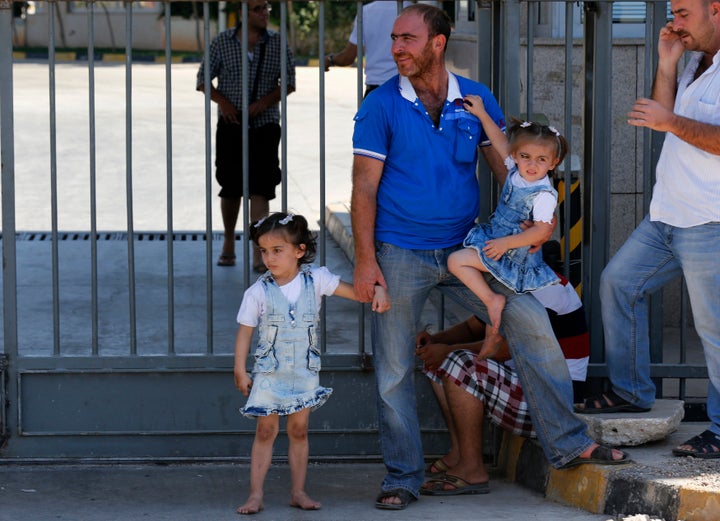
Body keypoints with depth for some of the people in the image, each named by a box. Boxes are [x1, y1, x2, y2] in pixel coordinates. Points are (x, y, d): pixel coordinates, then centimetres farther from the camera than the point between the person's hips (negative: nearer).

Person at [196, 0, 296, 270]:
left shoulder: (277, 42, 1)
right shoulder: (222, 42, 0)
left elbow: (290, 82, 2)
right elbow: (203, 79, 4)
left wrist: (265, 101, -14)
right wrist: (222, 101, -13)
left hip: (265, 125, -1)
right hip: (231, 125, 1)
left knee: (260, 187, -9)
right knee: (230, 187, 8)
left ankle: (258, 253, -10)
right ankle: (228, 243, 30)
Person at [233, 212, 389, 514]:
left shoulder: (315, 280, -5)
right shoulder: (258, 292, -7)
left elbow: (352, 290, -4)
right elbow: (245, 332, -3)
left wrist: (377, 291, -24)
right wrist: (240, 371, -5)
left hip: (305, 372, 1)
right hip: (269, 373, -1)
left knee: (299, 430, 8)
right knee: (265, 430, -1)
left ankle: (298, 492, 15)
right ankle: (255, 495, 2)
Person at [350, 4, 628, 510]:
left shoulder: (477, 100, 4)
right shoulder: (381, 107, -4)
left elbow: (506, 167, 9)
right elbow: (364, 187, -5)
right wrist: (365, 260, -12)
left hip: (464, 249, 2)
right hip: (400, 256, -2)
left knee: (531, 322, -7)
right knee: (394, 370, 0)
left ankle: (567, 443, 2)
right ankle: (402, 478, 14)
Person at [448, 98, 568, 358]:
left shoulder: (544, 194, -22)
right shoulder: (516, 171, 0)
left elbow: (542, 231, -27)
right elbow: (501, 142, 10)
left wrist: (506, 243, -27)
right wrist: (482, 114, 6)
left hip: (515, 255, -8)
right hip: (495, 239, 8)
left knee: (457, 260, -17)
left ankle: (493, 300, -14)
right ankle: (492, 336, 30)